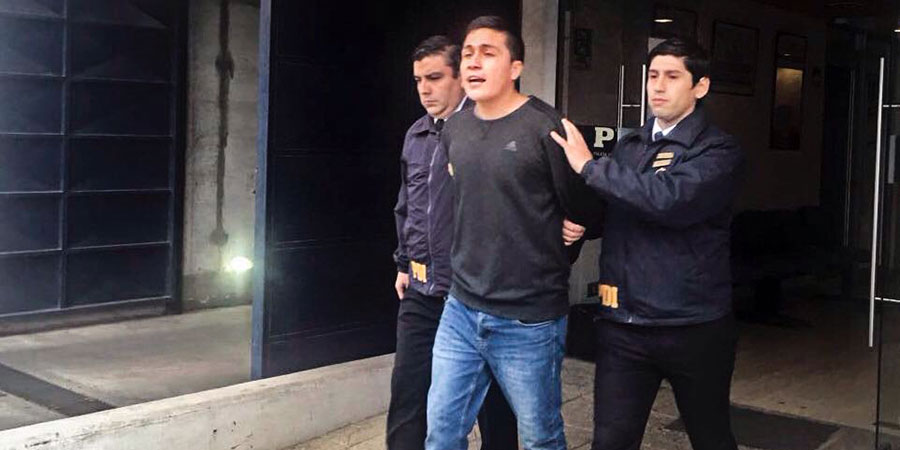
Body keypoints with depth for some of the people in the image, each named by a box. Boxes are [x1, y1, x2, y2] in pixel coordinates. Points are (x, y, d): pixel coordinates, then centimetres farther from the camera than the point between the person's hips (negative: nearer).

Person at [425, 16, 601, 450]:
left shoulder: (546, 128, -14)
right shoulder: (454, 129, 7)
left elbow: (583, 213, -8)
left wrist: (546, 259, 5)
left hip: (528, 321, -6)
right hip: (460, 313, 6)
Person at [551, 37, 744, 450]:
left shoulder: (718, 151, -7)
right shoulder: (628, 148, 11)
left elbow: (671, 200, -26)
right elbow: (603, 213, 18)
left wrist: (589, 166, -18)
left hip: (692, 326, -4)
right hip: (622, 325, 4)